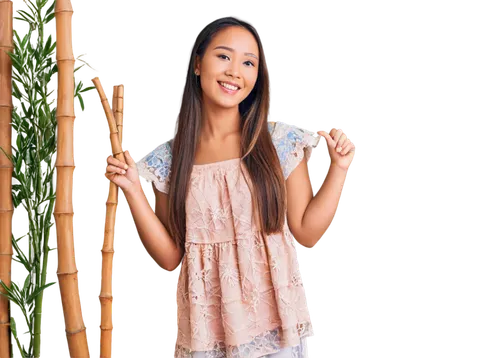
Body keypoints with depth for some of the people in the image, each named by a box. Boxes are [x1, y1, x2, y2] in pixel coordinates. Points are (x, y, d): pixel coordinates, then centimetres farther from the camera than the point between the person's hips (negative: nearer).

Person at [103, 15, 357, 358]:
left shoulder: (282, 140, -4)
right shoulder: (167, 158, -2)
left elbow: (307, 233, -1)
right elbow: (169, 258, -1)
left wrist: (339, 167, -8)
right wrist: (133, 190, -9)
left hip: (276, 323, 0)